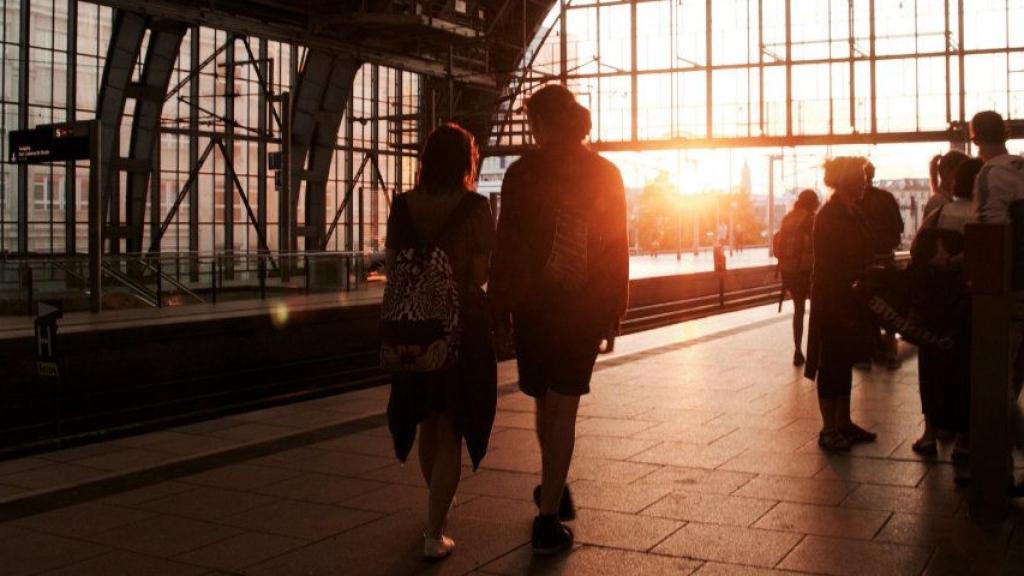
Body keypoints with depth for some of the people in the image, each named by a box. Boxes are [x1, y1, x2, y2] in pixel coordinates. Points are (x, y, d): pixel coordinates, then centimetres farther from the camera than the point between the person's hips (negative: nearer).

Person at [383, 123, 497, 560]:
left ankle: (439, 506, 43)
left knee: (428, 420, 23)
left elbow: (391, 268, 3)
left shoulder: (403, 206, -1)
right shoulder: (475, 208, -13)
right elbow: (480, 275, -13)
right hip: (463, 327, -4)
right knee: (451, 430, 5)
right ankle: (434, 533, 2)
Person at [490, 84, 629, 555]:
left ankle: (555, 491, 31)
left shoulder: (522, 172, -5)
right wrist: (614, 310, 8)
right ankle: (549, 516, 0)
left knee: (546, 400, 17)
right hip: (587, 306, 1)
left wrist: (499, 305, 1)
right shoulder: (606, 175, 2)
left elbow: (505, 245, -6)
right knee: (564, 407, 3)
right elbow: (618, 248, 2)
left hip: (534, 304, -1)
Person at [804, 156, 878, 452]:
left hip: (852, 299, 8)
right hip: (834, 301, -8)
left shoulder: (853, 214, 12)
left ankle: (843, 423, 22)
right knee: (832, 364, -1)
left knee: (845, 361, 13)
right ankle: (829, 430, 6)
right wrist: (840, 308, -21)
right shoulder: (828, 215, -14)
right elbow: (826, 267, -18)